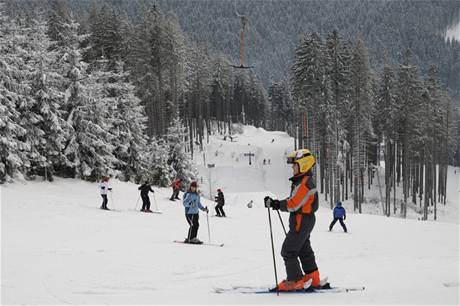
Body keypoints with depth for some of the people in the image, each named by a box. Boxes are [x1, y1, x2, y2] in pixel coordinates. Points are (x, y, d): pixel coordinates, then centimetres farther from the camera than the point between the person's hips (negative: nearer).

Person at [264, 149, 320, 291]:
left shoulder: (304, 183, -22)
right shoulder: (306, 181, 12)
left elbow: (293, 204, -26)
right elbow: (294, 201, 14)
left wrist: (275, 204, -22)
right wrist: (277, 204, 3)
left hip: (301, 221, -11)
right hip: (306, 220, 11)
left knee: (288, 250, -5)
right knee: (304, 250, 20)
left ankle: (295, 281, -1)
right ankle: (313, 278, 28)